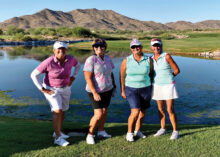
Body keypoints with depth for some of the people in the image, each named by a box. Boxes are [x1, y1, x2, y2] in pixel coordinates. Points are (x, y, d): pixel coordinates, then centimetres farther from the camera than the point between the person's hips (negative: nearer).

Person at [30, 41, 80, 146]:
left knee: (63, 111, 14)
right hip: (51, 89, -6)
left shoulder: (70, 59, -13)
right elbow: (34, 75, -18)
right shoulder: (48, 62, -25)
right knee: (58, 111, -15)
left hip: (65, 88, 6)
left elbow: (77, 65, 9)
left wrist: (73, 78, 1)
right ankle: (58, 138, -3)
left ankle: (57, 132, 32)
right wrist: (42, 89, -18)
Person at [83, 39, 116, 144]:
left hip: (107, 89, 7)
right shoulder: (90, 60, -18)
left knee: (104, 111, 15)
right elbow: (88, 78, -22)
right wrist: (94, 93, -26)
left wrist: (114, 85, 14)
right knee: (98, 115, -7)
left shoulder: (107, 58, 1)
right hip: (96, 91, -6)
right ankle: (90, 135, 13)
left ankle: (101, 132, 34)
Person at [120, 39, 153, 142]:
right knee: (135, 112, -13)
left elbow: (151, 73, 4)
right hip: (131, 90, -3)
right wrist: (122, 91, -5)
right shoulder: (126, 61, -10)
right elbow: (122, 76, -4)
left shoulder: (148, 60, -6)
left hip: (145, 89, 3)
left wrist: (151, 89, 5)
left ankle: (137, 131, 32)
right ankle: (129, 133, 9)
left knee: (142, 112, 11)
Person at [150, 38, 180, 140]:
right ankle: (163, 129, 28)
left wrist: (167, 78, 1)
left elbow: (177, 70, -9)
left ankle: (175, 131, 12)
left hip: (168, 86, -5)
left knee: (170, 110, -3)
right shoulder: (152, 58, 3)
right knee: (160, 109, 13)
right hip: (157, 86, 5)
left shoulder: (167, 56, -14)